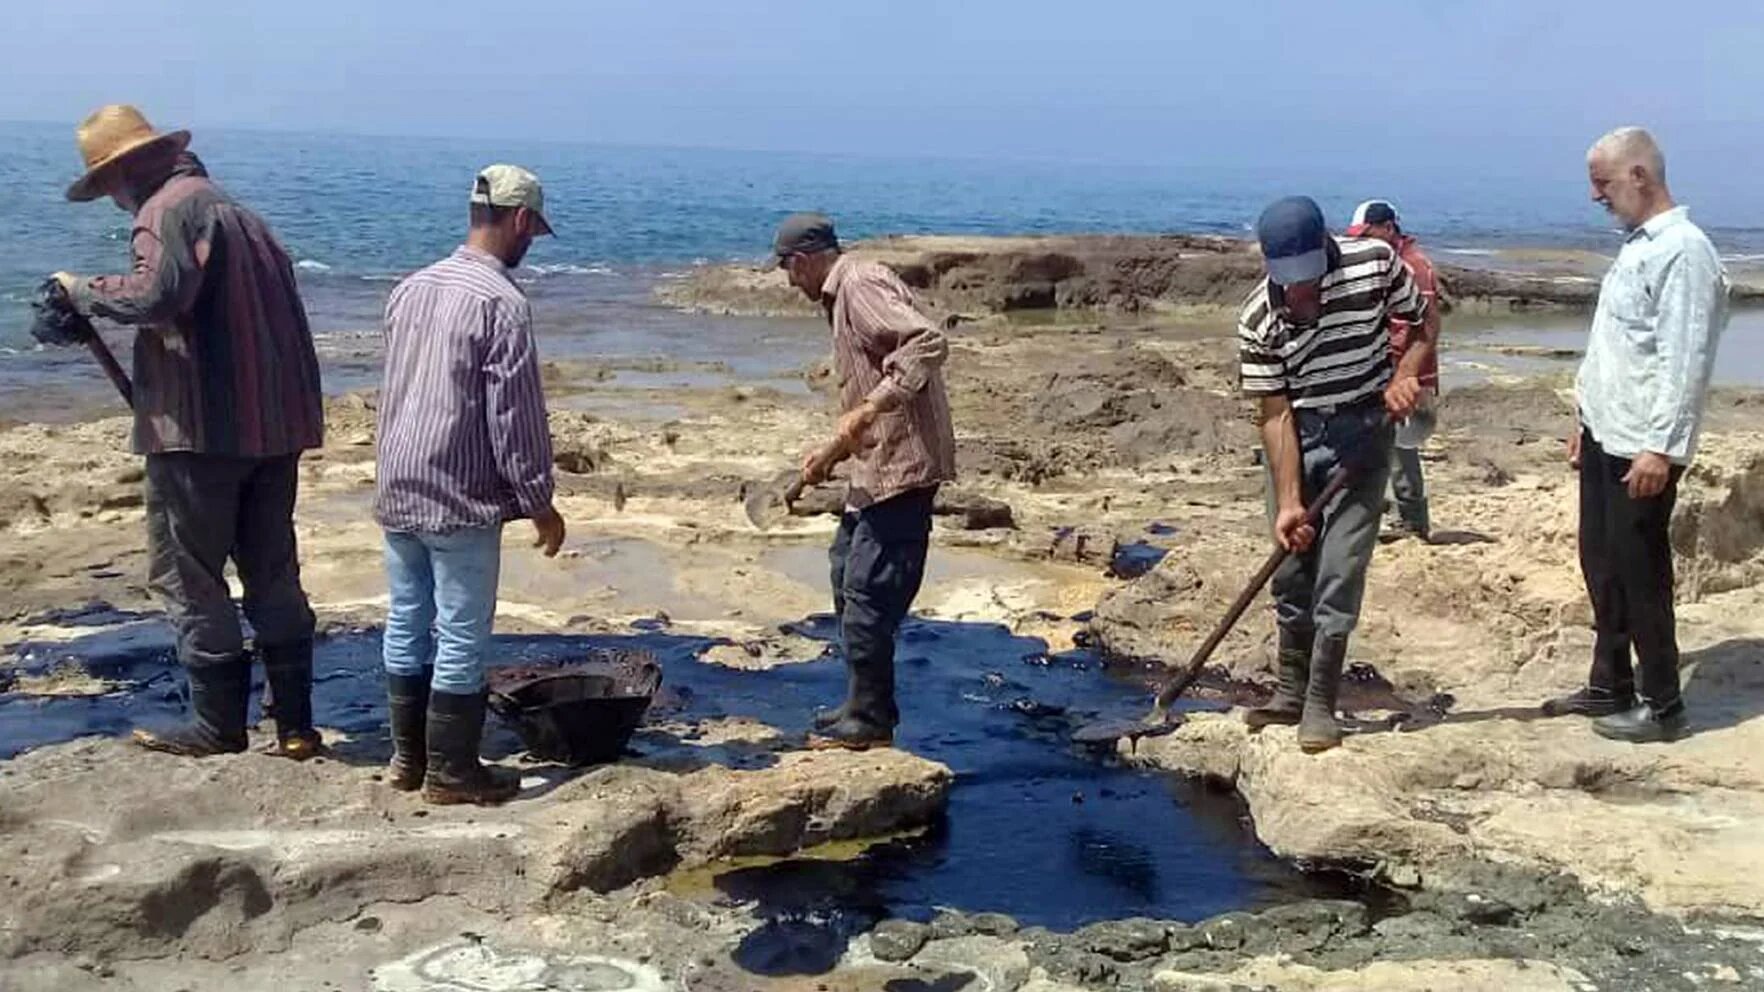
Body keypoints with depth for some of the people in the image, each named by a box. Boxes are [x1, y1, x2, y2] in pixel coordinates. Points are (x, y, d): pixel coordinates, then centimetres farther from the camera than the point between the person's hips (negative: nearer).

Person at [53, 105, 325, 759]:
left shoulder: (169, 209, -7)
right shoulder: (234, 211, 21)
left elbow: (157, 295, -25)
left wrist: (82, 289, -9)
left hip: (200, 427, -8)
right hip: (275, 423, 9)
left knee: (188, 574, 2)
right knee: (273, 573, 12)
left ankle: (218, 722, 6)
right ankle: (295, 724, 14)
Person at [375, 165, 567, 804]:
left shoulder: (411, 288, 8)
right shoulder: (502, 302, -15)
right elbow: (516, 415, -14)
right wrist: (539, 503, -6)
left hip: (396, 493, 8)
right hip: (461, 501, -7)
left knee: (405, 624, 14)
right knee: (462, 637, 2)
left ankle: (408, 757, 24)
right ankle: (451, 773, 9)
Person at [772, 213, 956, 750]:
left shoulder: (861, 284, -14)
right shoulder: (844, 295, 19)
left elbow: (928, 344, -28)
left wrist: (871, 407, -32)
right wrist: (832, 452, 23)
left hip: (901, 464, -11)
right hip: (879, 463, 11)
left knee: (868, 589, -6)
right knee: (847, 572, 19)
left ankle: (870, 720, 4)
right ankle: (865, 703, 29)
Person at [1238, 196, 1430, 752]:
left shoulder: (1375, 264, -13)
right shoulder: (1258, 321, -13)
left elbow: (1423, 325, 4)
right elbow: (1275, 413, -13)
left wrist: (1405, 376, -16)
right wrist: (1288, 502, -18)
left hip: (1361, 432, -1)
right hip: (1295, 439, 1)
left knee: (1339, 573, -8)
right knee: (1291, 571, 8)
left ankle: (1320, 705, -1)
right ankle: (1291, 692, 23)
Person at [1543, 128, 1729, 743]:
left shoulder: (1683, 250, -16)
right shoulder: (1636, 246, 14)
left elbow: (1685, 360, -21)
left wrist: (1659, 447, -24)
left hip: (1641, 447, -9)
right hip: (1605, 437, 9)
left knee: (1640, 572, -2)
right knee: (1602, 564, 15)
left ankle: (1662, 706, 8)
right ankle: (1609, 687, 27)